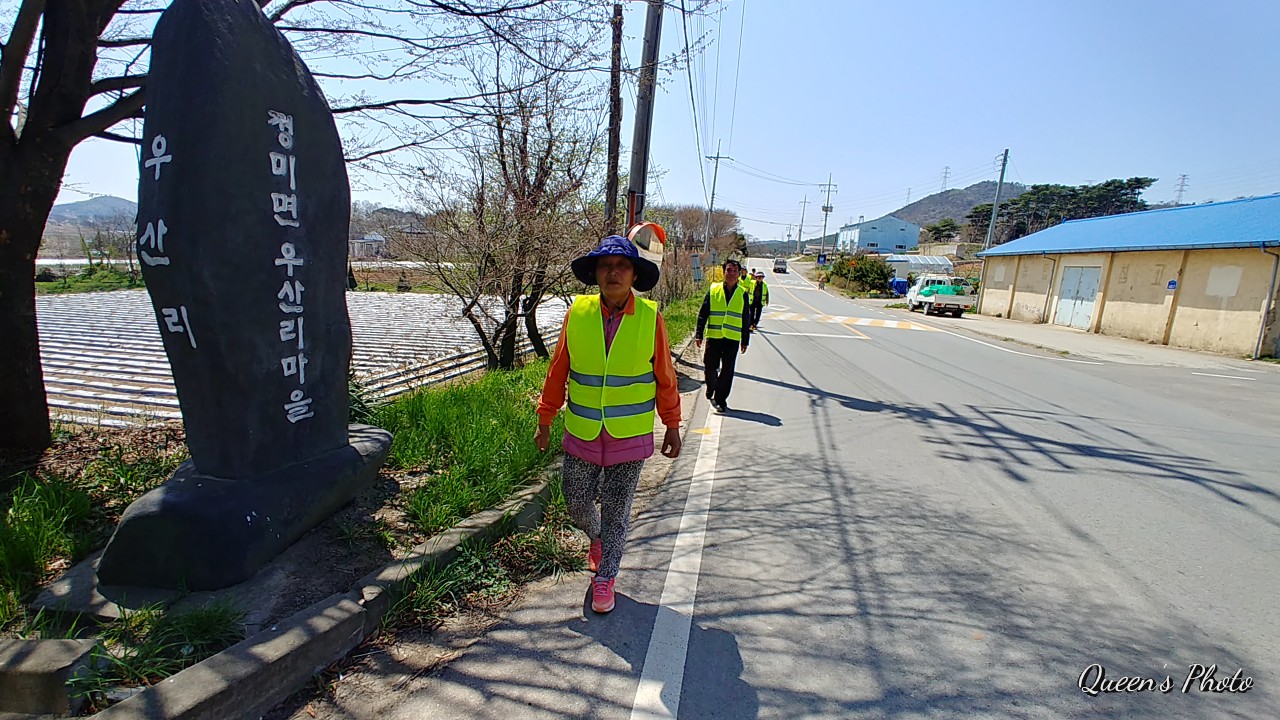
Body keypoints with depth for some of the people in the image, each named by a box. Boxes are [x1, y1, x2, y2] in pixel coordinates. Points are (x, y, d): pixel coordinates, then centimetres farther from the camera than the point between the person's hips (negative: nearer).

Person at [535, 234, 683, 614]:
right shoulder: (577, 313, -7)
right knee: (577, 502, 15)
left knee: (616, 512, 10)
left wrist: (672, 426, 4)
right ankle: (597, 537, 49)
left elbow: (664, 377, -2)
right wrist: (545, 419, 5)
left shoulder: (651, 318, -10)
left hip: (630, 437, -1)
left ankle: (605, 577, 34)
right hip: (582, 434, 2)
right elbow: (557, 371, 1)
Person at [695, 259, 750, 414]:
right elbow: (703, 314, 4)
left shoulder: (742, 294, 7)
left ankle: (720, 400, 12)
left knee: (727, 372, 2)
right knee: (710, 368, 4)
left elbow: (746, 320, 11)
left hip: (732, 339, 1)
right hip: (713, 337, -1)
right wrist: (699, 334, -2)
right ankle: (711, 391, 31)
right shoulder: (713, 290, 3)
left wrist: (745, 341, 10)